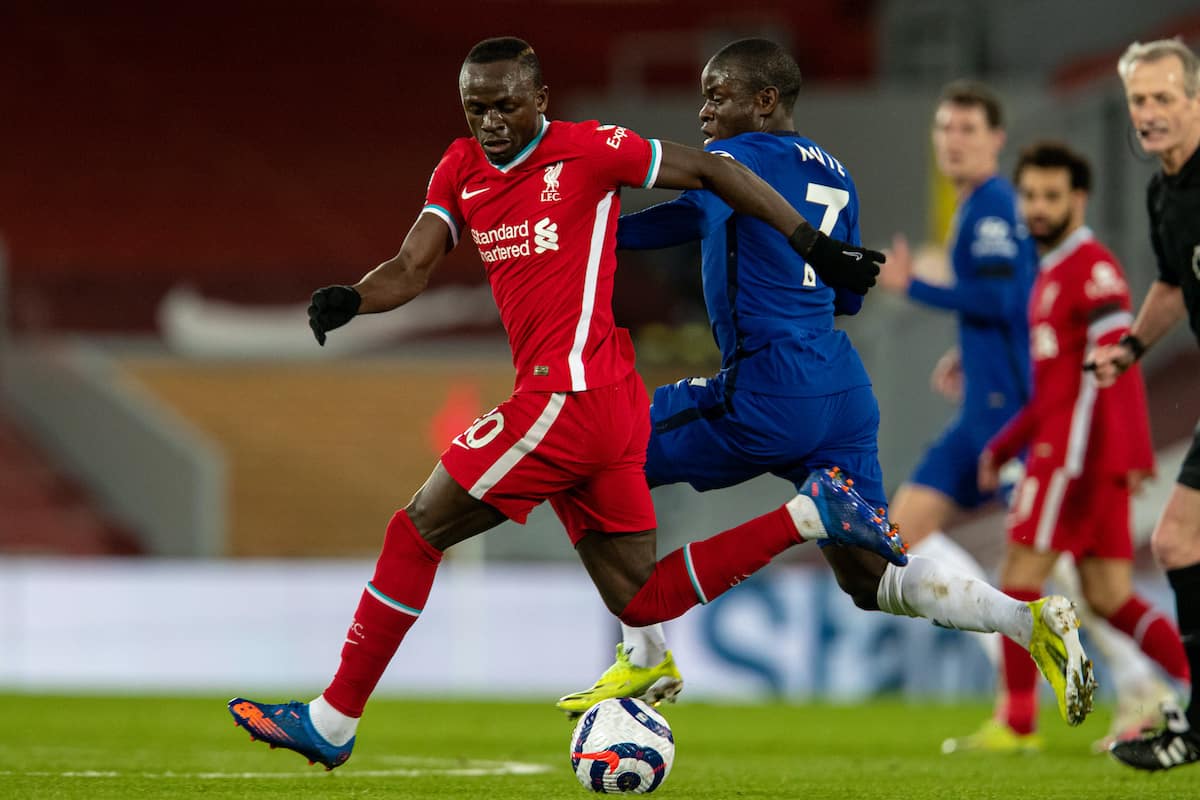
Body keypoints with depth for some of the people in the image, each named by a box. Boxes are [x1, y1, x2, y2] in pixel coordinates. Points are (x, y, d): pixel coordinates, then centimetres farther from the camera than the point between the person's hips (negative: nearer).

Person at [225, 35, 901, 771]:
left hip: (571, 397, -9)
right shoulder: (461, 171, 16)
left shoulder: (588, 150, -5)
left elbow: (711, 173, 3)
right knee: (642, 601, 9)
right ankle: (808, 513, 10)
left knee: (417, 533, -2)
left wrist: (817, 248, 5)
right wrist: (348, 301, -12)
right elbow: (411, 270, 10)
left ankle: (333, 722, 6)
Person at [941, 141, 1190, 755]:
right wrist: (1003, 447, 26)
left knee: (1019, 576, -6)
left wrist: (1135, 454, -29)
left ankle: (1016, 723, -3)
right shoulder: (1052, 274, 22)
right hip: (1061, 446, 10)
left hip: (1076, 450, -10)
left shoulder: (1091, 268, -8)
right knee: (1109, 597, 4)